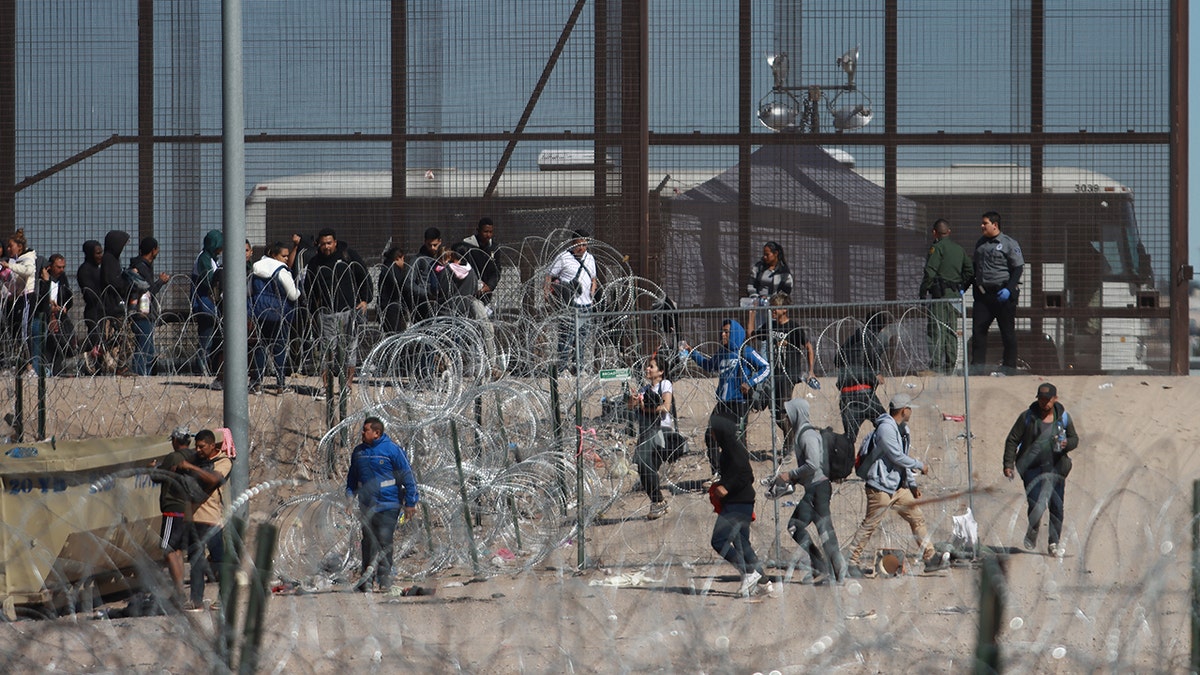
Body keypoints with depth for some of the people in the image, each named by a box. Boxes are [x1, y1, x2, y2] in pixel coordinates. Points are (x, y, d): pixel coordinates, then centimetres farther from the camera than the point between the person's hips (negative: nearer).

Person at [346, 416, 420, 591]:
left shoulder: (392, 450, -7)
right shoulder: (358, 452, 10)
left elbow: (407, 477, -4)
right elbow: (352, 477, 24)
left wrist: (410, 503, -5)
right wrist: (349, 496, 13)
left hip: (388, 505, -5)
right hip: (366, 506, 5)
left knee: (384, 542, -8)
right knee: (368, 542, 6)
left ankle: (384, 578, -1)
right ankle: (367, 578, 12)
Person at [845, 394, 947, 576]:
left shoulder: (902, 429, 14)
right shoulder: (886, 428, -17)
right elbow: (897, 457, -20)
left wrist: (912, 484, 18)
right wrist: (919, 465, -9)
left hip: (900, 487, 9)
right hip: (881, 487, -9)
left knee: (917, 518, 6)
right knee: (869, 525, -5)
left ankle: (930, 558, 9)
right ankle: (852, 561, 2)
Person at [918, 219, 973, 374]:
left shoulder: (938, 247, -7)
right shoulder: (959, 248, 16)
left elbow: (930, 272, -14)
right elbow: (970, 270, 18)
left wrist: (923, 292, -8)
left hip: (940, 293, -8)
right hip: (955, 294, 8)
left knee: (936, 331, -9)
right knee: (952, 331, 12)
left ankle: (936, 366, -16)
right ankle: (950, 366, 13)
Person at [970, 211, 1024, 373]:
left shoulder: (1009, 243, -4)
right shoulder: (980, 244, 15)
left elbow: (1018, 268, -8)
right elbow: (974, 268, 23)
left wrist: (1009, 289, -18)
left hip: (1002, 294, -6)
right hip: (983, 293, 6)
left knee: (1007, 330, 1)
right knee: (978, 328, 0)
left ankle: (1010, 364, 6)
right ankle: (977, 363, 3)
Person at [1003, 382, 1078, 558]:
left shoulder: (1063, 417, 5)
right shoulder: (1028, 416, -1)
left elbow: (1075, 439, 14)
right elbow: (1012, 440, 2)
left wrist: (1067, 443, -11)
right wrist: (1008, 464, -5)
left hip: (1055, 468, 2)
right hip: (1032, 468, -2)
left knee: (1057, 506, 1)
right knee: (1036, 505, -14)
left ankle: (1055, 543, 14)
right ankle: (1031, 538, 7)